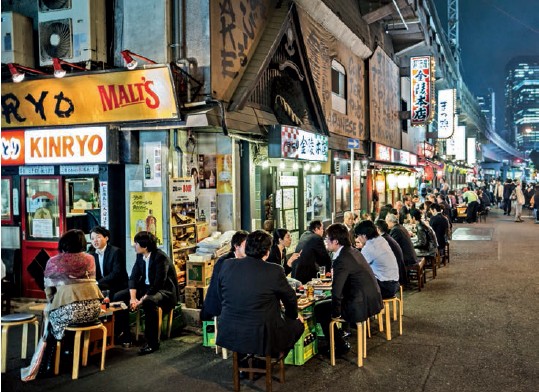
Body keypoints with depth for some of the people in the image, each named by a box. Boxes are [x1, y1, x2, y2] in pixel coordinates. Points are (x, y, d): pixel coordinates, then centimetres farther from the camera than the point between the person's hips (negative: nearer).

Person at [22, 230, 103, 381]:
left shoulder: (53, 261, 4)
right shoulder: (89, 259, 12)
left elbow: (48, 288, 13)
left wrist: (52, 301, 34)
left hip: (69, 309, -4)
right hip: (93, 308, 4)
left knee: (50, 318, 27)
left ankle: (47, 367, 28)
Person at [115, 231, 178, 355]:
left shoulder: (160, 257, -22)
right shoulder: (140, 256, 3)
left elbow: (158, 284, -27)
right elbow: (133, 277, 2)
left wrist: (141, 300, -28)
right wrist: (133, 298, -14)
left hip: (164, 290, -8)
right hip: (146, 287, 9)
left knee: (148, 302, -39)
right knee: (118, 297, -5)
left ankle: (152, 343, -26)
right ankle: (125, 334, 6)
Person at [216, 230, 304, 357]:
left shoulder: (227, 265, -4)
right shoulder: (274, 271, -15)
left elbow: (221, 297, 9)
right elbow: (290, 298, 2)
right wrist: (294, 315, 24)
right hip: (260, 340, -5)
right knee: (297, 324, 19)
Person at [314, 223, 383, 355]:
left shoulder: (342, 259, -22)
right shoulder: (353, 251, 7)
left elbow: (336, 291, -24)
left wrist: (335, 313, -10)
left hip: (361, 306, -9)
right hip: (373, 301, 9)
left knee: (319, 308, 5)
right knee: (329, 301, 26)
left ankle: (340, 345, 12)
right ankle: (341, 334, 32)